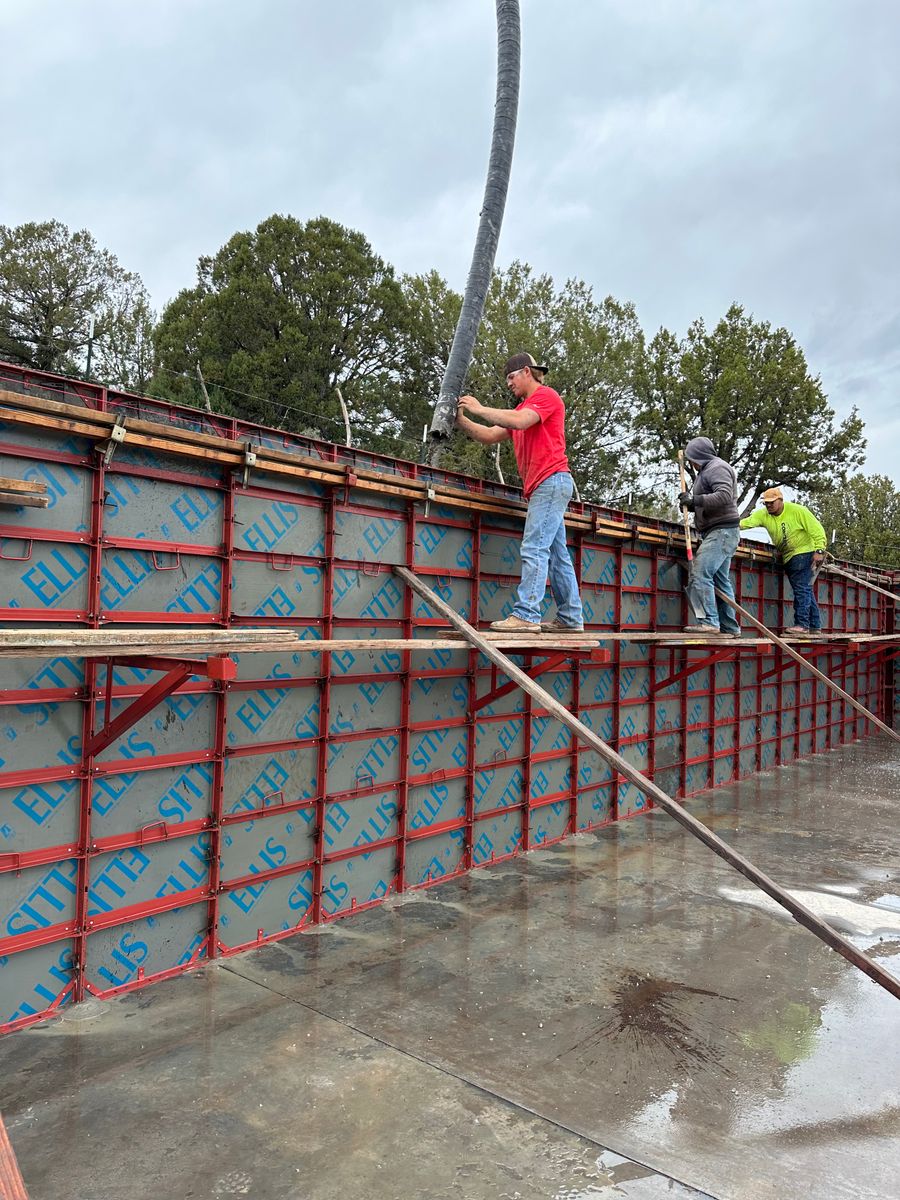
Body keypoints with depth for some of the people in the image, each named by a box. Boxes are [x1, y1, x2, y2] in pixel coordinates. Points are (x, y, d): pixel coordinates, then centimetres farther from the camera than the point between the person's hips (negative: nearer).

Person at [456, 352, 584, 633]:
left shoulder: (546, 396, -2)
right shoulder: (522, 407, 25)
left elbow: (519, 421, -20)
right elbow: (490, 436, 18)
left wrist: (480, 409, -12)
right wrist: (462, 420, 5)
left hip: (551, 481, -9)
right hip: (544, 487, 10)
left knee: (534, 549, -17)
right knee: (557, 554, 8)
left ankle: (526, 615, -21)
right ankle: (570, 618, 10)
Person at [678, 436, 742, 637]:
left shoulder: (717, 467, -7)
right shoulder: (707, 470, 24)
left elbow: (724, 496, -22)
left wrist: (695, 499, -19)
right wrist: (690, 503, 8)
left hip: (722, 531, -11)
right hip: (718, 532, 11)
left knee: (700, 573, -20)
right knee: (720, 580, 9)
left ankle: (708, 621, -25)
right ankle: (730, 627, 11)